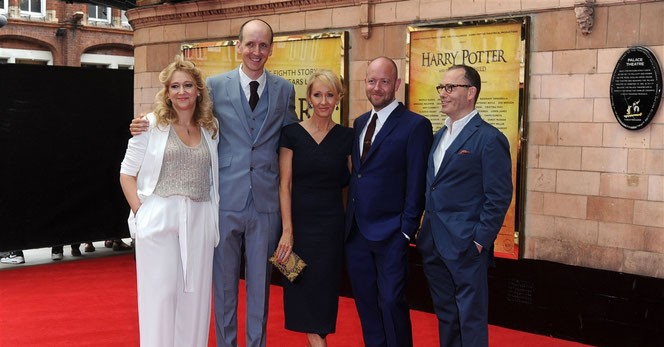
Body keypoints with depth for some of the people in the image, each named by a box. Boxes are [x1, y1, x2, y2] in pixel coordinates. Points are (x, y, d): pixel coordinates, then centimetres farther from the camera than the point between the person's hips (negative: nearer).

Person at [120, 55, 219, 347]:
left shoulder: (210, 129, 11)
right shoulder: (152, 125, 1)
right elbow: (127, 174, 1)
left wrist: (214, 217, 2)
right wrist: (141, 212, -8)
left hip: (199, 221, 3)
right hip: (158, 220, -3)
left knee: (195, 294, 7)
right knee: (160, 294, 0)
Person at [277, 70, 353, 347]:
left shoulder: (346, 137, 2)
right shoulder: (292, 133, -2)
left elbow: (349, 183, 5)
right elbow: (284, 184, -4)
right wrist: (287, 230, -10)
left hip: (330, 224, 1)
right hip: (298, 221, -1)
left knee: (323, 291, 5)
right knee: (302, 291, 2)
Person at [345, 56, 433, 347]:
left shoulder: (415, 125, -8)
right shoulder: (360, 123, 13)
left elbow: (416, 184, -11)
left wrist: (407, 230, -14)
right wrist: (350, 219, 8)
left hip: (390, 235, -7)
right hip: (356, 232, 7)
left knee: (391, 302, -2)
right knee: (365, 302, 14)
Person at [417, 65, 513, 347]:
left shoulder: (489, 139, -11)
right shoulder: (439, 136, 15)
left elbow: (499, 197, -14)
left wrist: (479, 242, -16)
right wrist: (425, 233, 12)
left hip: (465, 247, -8)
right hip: (433, 245, 8)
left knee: (471, 321, 1)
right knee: (445, 316, 17)